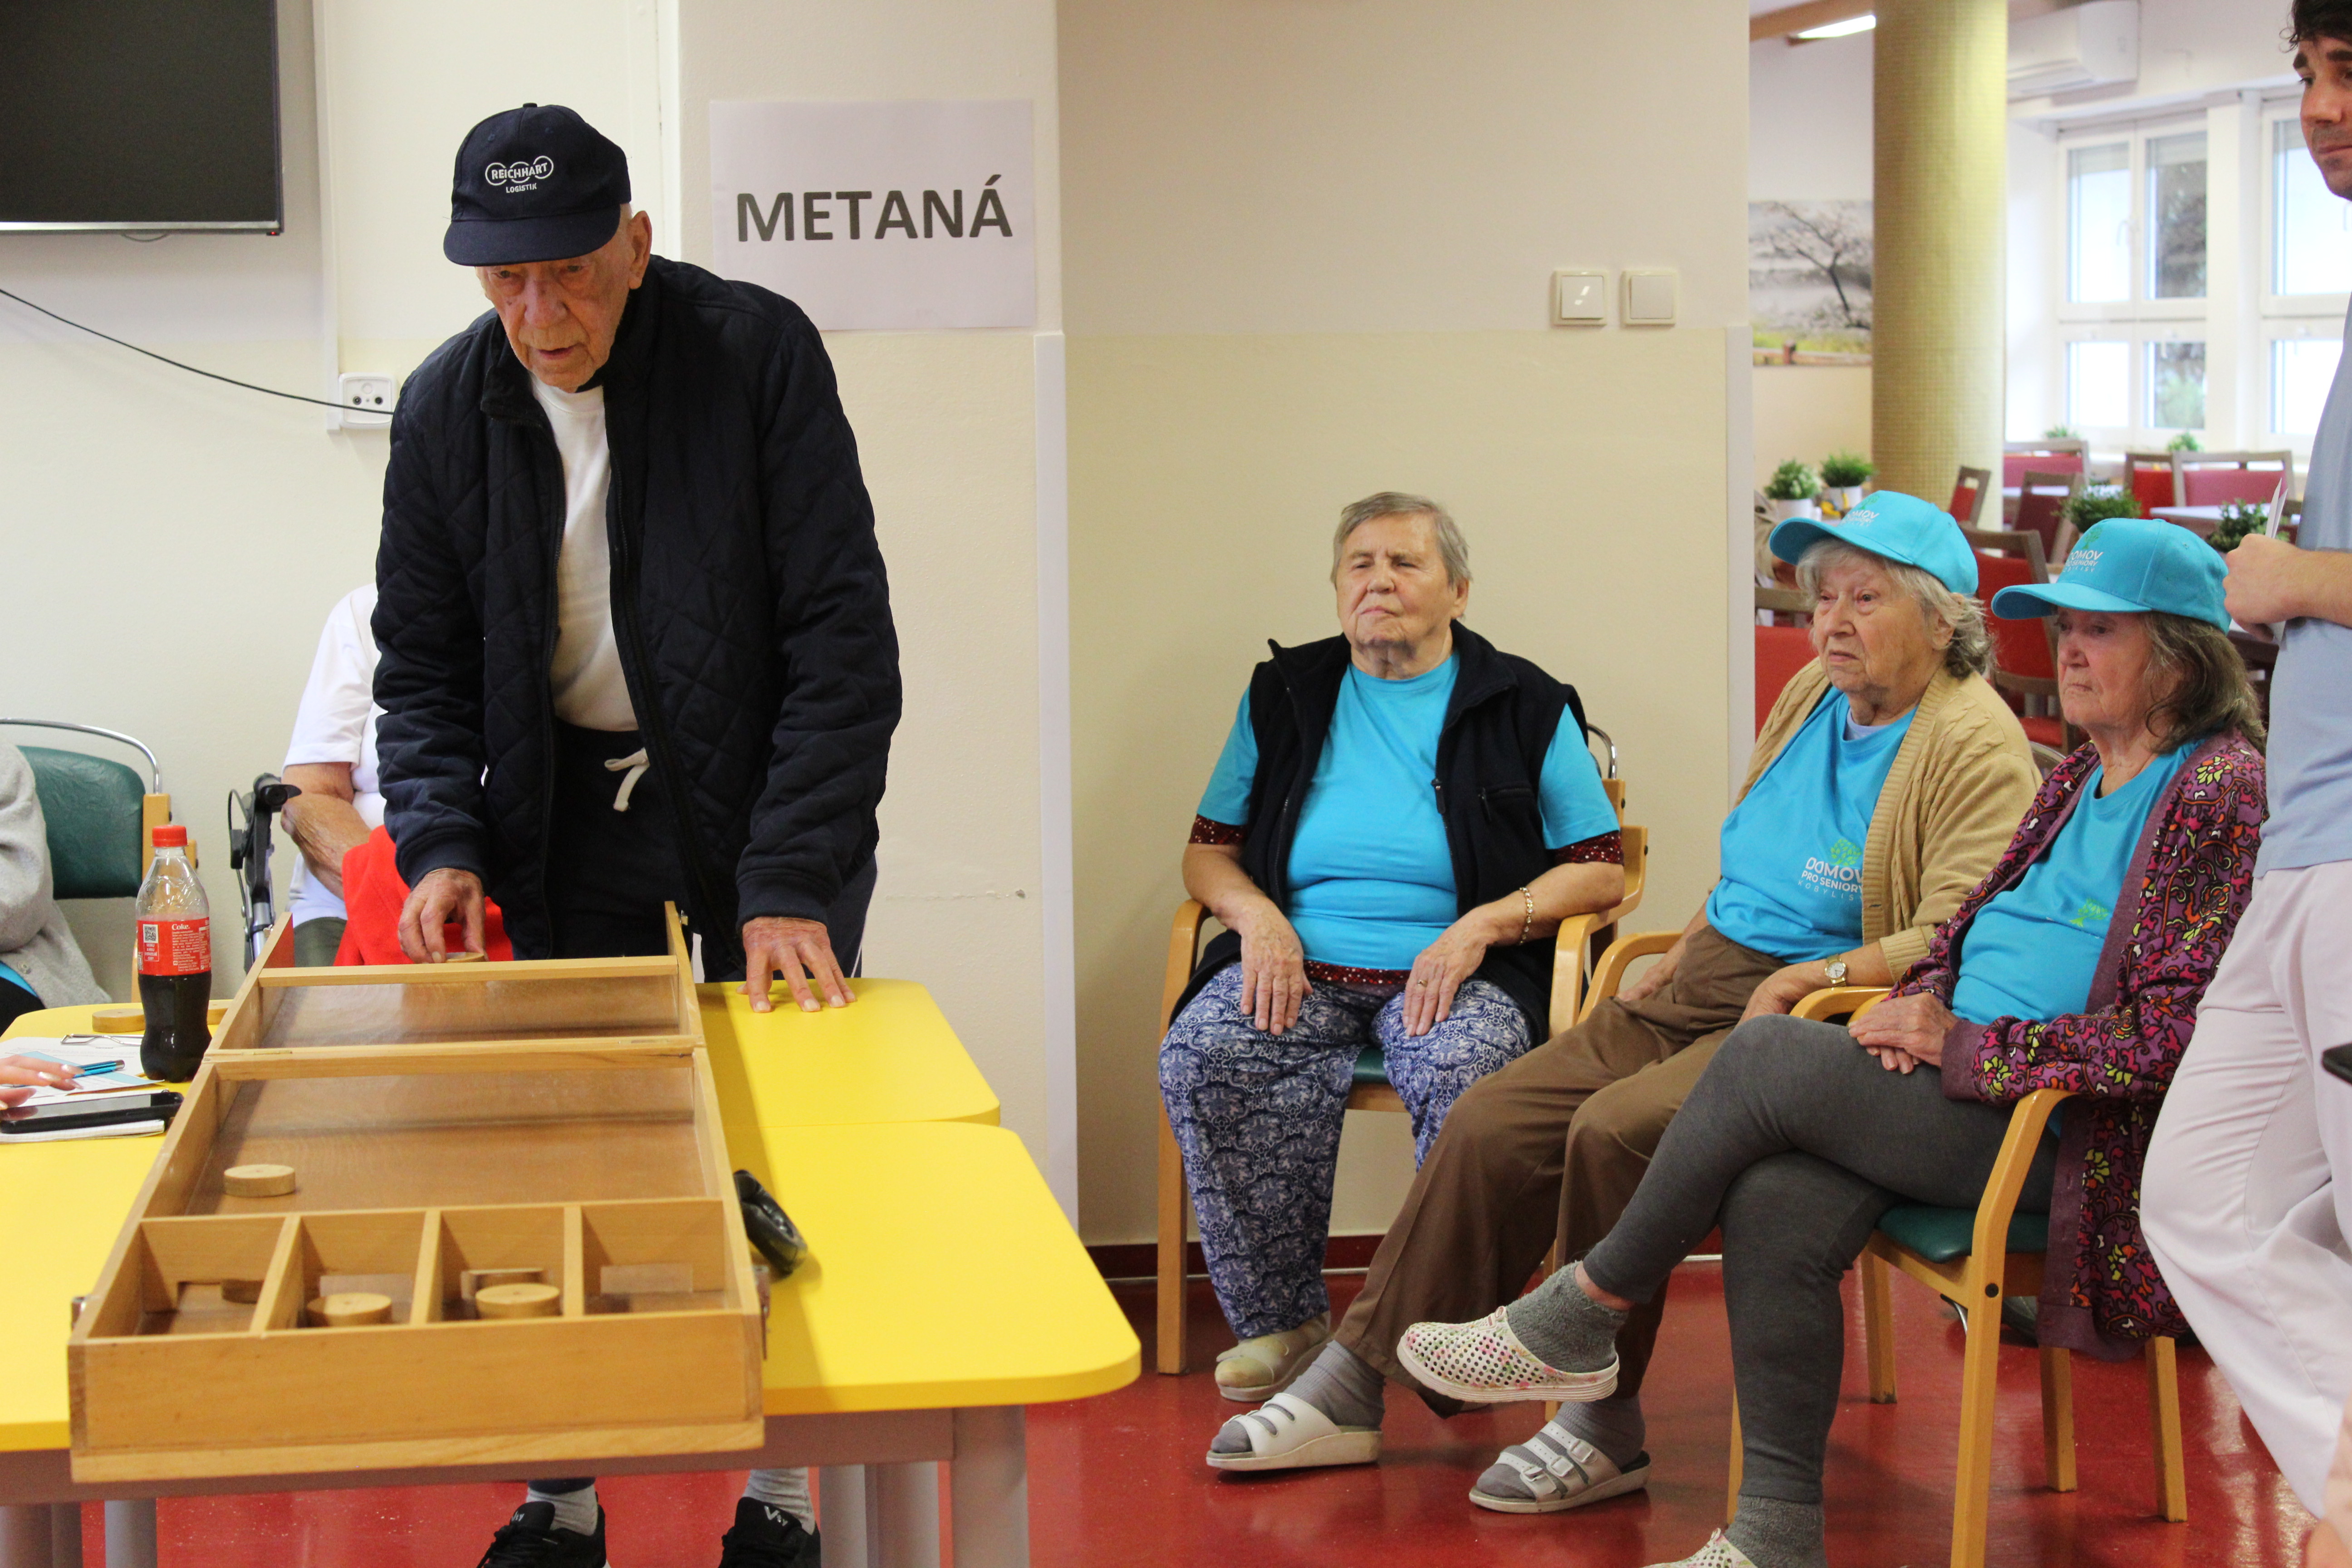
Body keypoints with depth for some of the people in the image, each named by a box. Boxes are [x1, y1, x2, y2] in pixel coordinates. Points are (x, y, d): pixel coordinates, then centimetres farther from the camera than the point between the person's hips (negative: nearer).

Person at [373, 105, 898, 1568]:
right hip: (569, 815, 3)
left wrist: (790, 882, -24)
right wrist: (443, 844, -13)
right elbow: (424, 664, 4)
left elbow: (841, 632, -17)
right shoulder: (446, 407, -5)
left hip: (759, 802, -3)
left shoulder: (757, 351, -16)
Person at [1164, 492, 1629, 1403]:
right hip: (1299, 966, 3)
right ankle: (1280, 1319, -18)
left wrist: (1483, 925, -11)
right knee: (1200, 1057, -29)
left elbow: (1601, 871, 5)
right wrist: (1257, 915, -5)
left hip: (1452, 974, -2)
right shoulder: (1285, 695, 17)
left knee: (1465, 1072, -37)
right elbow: (1207, 851, 18)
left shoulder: (1526, 706, 9)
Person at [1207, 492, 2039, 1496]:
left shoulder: (1976, 747, -9)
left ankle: (1605, 1428, -14)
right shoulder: (1810, 698, 17)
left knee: (1616, 1131, -30)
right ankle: (1354, 1387, 0)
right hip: (1699, 992, 8)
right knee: (1491, 1125, -6)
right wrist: (1681, 958, 14)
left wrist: (1810, 979, -23)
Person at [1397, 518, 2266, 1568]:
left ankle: (1578, 1321, -4)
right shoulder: (2080, 776, 19)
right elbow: (1976, 918, 27)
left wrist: (1961, 1047, -17)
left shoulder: (2225, 794, -9)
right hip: (1969, 1088, 8)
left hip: (2070, 1127, -8)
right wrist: (1923, 998, 3)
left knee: (1762, 1058, -19)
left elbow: (2170, 1035, -17)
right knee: (1774, 1204, -20)